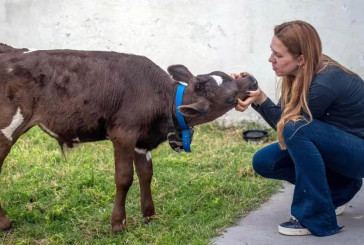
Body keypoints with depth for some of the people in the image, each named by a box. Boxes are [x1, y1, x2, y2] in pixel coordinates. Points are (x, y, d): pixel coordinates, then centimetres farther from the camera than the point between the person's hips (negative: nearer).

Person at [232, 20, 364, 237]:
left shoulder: (324, 85, -30)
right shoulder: (302, 75, -6)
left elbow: (289, 127, -19)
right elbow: (282, 119, -2)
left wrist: (260, 99, -31)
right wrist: (251, 89, -14)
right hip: (335, 145, 9)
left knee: (297, 129, -33)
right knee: (263, 161, -5)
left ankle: (317, 218, -21)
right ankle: (339, 189, 9)